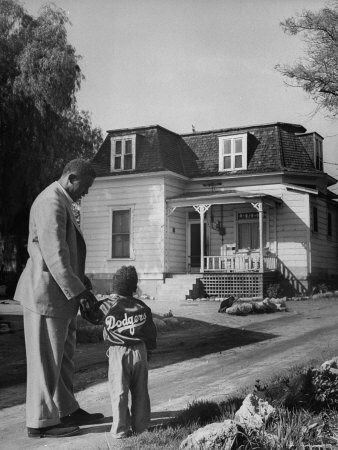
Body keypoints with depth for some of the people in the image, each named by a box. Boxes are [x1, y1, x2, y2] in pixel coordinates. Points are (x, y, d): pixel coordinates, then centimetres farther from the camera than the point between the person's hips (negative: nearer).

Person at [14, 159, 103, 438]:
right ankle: (40, 422, 13)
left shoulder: (61, 202, 16)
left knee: (63, 356, 18)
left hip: (61, 292, 11)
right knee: (46, 360, 1)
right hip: (47, 292, -11)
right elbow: (54, 255, -25)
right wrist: (78, 291, -22)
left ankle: (67, 411, 31)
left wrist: (80, 281, 11)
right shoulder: (51, 203, -18)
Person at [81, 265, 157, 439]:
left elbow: (90, 315, 8)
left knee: (119, 392, 4)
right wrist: (148, 350, 22)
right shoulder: (142, 307, 1)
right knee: (140, 391, 12)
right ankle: (140, 425, 20)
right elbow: (151, 332, 8)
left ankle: (120, 429, 7)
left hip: (118, 354, -3)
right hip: (139, 351, 3)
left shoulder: (106, 306, -8)